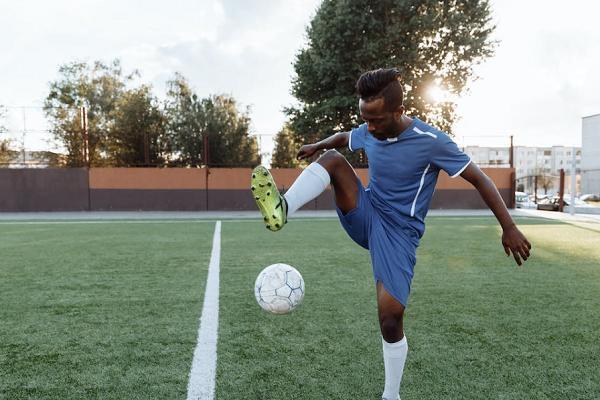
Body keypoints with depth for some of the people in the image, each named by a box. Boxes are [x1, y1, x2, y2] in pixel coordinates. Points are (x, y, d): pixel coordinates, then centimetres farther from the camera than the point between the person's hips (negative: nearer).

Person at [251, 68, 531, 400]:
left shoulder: (431, 141, -19)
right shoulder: (367, 132, -1)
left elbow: (479, 179, -12)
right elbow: (343, 137, 24)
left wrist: (509, 228, -14)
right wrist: (316, 146, 36)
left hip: (399, 232, -5)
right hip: (365, 216, 5)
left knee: (390, 315, -16)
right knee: (332, 158, -17)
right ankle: (282, 210, -38)